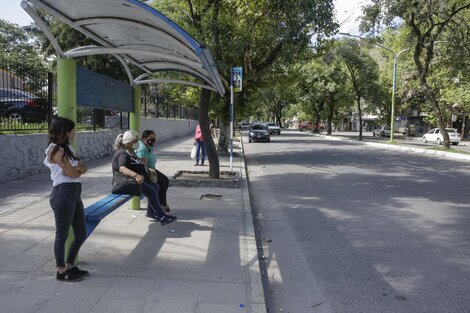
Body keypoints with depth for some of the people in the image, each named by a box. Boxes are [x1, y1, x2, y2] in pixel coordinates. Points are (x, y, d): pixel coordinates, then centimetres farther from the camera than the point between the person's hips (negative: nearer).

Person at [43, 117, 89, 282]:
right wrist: (78, 169, 6)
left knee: (81, 233, 15)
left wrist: (78, 168, -9)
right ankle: (61, 271, 18)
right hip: (63, 194, -9)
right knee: (62, 234, 3)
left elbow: (83, 168, 12)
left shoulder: (67, 149, 17)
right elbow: (72, 173, -14)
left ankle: (70, 266, 30)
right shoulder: (56, 150, -12)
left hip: (74, 193, 10)